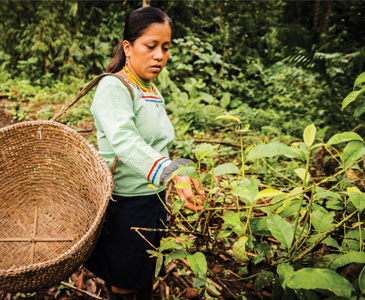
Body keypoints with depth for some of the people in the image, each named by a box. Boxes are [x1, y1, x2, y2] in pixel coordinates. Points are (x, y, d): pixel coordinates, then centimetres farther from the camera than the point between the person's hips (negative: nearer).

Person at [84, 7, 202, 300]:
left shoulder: (152, 90, 10)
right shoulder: (113, 86, -17)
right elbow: (124, 141, -36)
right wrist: (169, 173, -51)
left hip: (155, 196, 8)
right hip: (125, 202, -7)